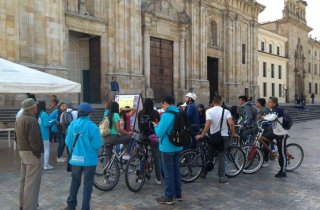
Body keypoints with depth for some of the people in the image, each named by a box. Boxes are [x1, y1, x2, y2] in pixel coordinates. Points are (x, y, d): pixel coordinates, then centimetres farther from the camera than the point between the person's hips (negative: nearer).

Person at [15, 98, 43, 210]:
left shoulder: (19, 119, 11)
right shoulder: (31, 120, -21)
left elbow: (17, 136, 17)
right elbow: (34, 140, -24)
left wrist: (21, 147, 19)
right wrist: (38, 151, -13)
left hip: (22, 151, 10)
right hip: (31, 153, -10)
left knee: (24, 180, 19)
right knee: (32, 182, -4)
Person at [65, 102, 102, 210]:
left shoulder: (72, 124, -4)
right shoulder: (92, 126, -17)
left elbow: (68, 142, 1)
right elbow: (97, 145, -15)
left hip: (75, 159, 4)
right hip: (89, 160, -4)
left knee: (75, 182, 21)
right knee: (87, 185, 9)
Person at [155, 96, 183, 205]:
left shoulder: (166, 115, -19)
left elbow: (159, 133, -20)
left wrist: (157, 126, 1)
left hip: (167, 147, -8)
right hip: (178, 146, 8)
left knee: (168, 172, 1)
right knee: (176, 170, 17)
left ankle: (169, 197, 11)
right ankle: (178, 194, 27)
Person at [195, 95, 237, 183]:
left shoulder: (209, 111, -7)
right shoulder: (226, 111, -5)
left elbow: (208, 124, -21)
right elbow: (231, 123, -19)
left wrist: (201, 135, -15)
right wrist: (233, 134, -5)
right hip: (224, 136, 0)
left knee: (209, 155, 18)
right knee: (221, 156, 5)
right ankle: (221, 176, 4)